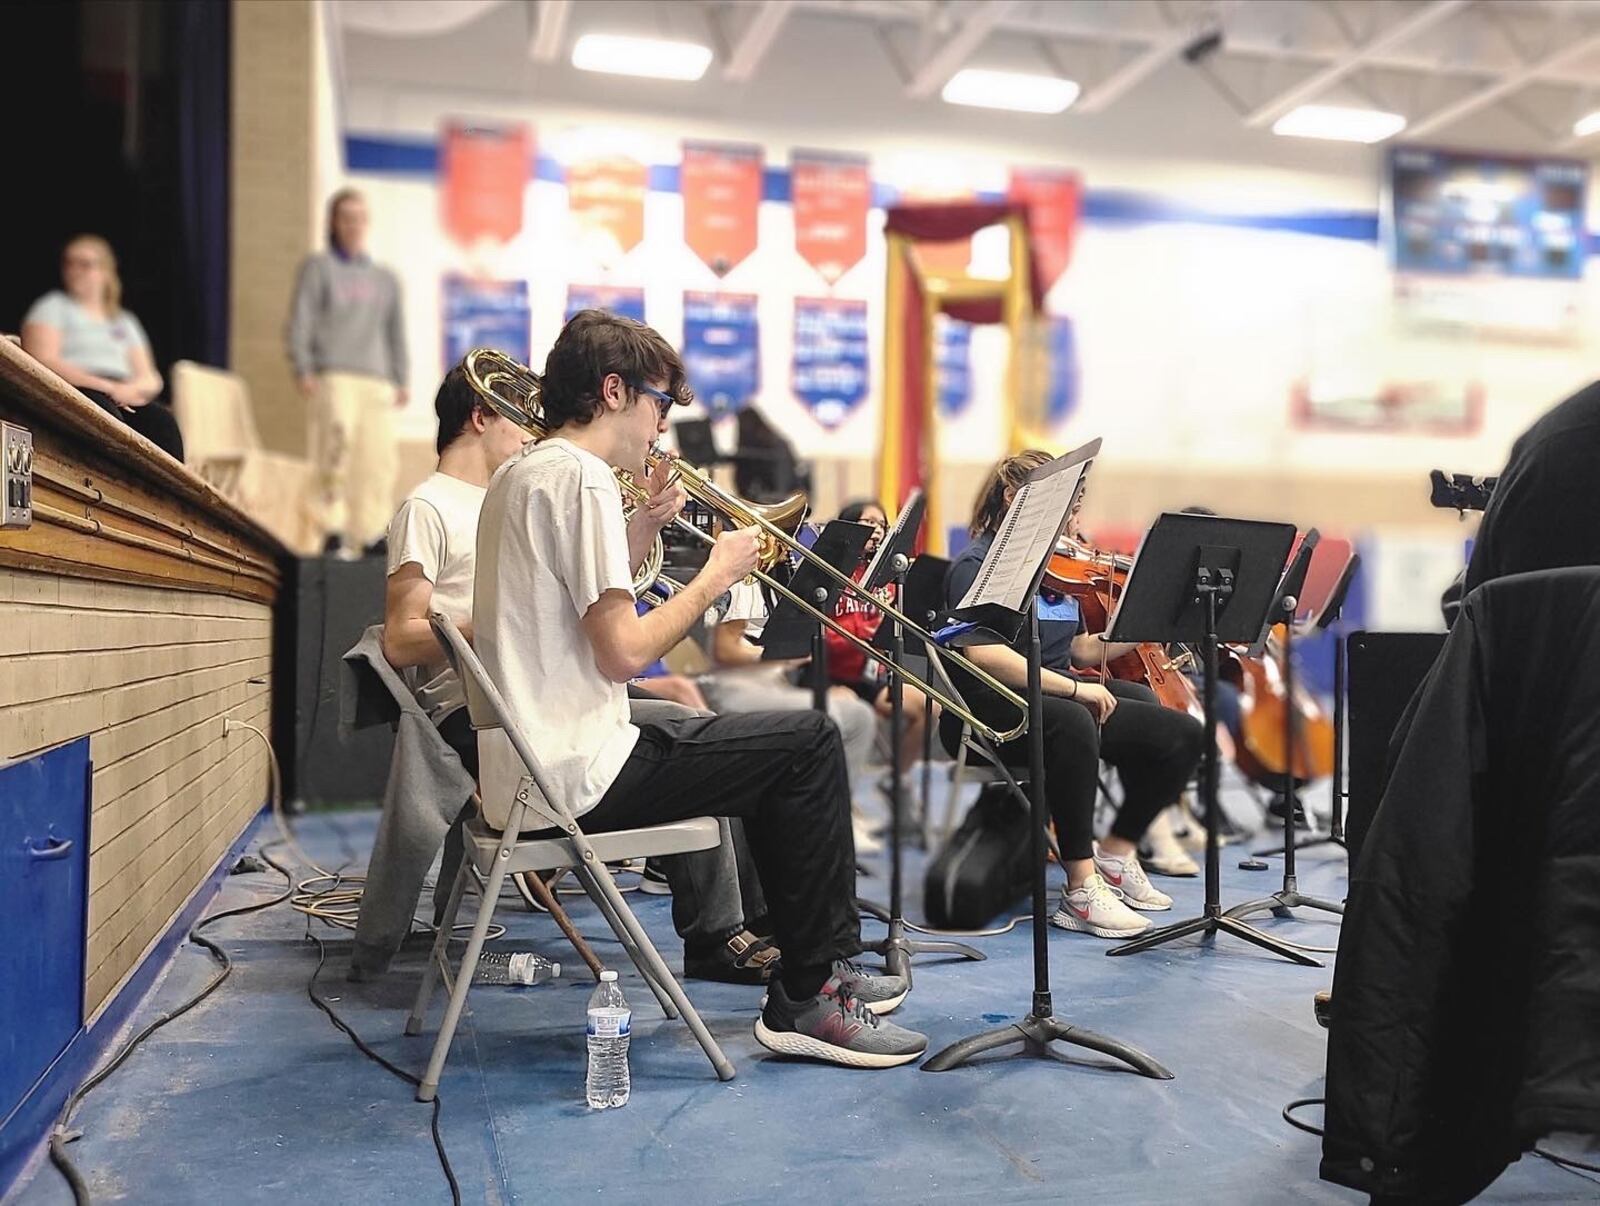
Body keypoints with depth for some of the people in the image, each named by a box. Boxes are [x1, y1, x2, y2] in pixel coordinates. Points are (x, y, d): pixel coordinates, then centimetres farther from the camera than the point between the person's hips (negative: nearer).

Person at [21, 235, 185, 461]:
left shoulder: (125, 321, 28)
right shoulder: (54, 306, 15)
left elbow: (151, 379, 20)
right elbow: (42, 362, -1)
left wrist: (130, 389, -6)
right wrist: (103, 386, -12)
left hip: (122, 398, 4)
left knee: (161, 419, -31)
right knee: (107, 415, -39)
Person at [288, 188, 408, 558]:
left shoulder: (385, 278, 25)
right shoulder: (318, 267, 13)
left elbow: (396, 332, 25)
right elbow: (300, 322, 5)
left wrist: (400, 380, 13)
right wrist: (303, 370, -7)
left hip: (377, 381, 4)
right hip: (334, 376, -4)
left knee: (380, 457, -5)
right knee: (337, 444, -22)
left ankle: (370, 535, 2)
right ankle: (334, 531, -20)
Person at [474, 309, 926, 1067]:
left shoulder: (523, 472, 15)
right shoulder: (582, 476, -16)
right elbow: (623, 652, -21)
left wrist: (642, 530, 9)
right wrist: (715, 577, -8)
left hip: (526, 764, 10)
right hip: (578, 776, -10)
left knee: (777, 753, 21)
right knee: (809, 744, -5)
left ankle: (822, 966, 28)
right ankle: (806, 1000, 4)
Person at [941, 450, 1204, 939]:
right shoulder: (977, 564, -6)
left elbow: (1082, 650, 19)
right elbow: (983, 652, -21)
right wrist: (1072, 686, -24)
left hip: (1060, 695, 8)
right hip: (994, 707, -7)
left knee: (1182, 733, -11)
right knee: (1072, 722, -40)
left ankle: (1116, 851, 5)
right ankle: (1082, 889, -30)